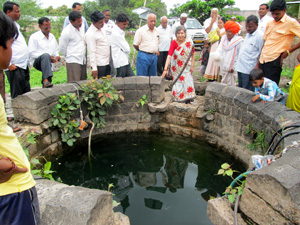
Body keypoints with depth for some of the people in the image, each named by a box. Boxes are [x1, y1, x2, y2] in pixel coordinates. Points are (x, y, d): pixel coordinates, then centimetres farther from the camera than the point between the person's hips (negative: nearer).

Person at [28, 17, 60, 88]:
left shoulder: (52, 36, 16)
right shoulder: (34, 37, -5)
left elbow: (56, 50, 27)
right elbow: (31, 53, -12)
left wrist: (57, 56, 2)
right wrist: (48, 57, -21)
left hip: (49, 64, 7)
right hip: (37, 62, -7)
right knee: (46, 55, -37)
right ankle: (46, 80, -52)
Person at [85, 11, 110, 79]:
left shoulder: (101, 29, 11)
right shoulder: (90, 34, -16)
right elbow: (91, 52, -18)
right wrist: (94, 68, -20)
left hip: (107, 63, 8)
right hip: (99, 65, -8)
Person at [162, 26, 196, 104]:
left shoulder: (189, 42, -11)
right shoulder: (174, 42, -16)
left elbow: (193, 54, 0)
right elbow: (169, 56, -26)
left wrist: (192, 66, -5)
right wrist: (165, 69, -35)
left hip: (186, 67, 1)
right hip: (176, 67, -1)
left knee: (187, 81, -5)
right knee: (177, 82, 3)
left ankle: (188, 100, 5)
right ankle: (177, 100, 15)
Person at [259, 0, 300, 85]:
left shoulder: (291, 22, -3)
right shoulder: (270, 23, 17)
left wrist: (288, 51, -8)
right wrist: (258, 63, 15)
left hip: (274, 61, -6)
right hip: (263, 60, 7)